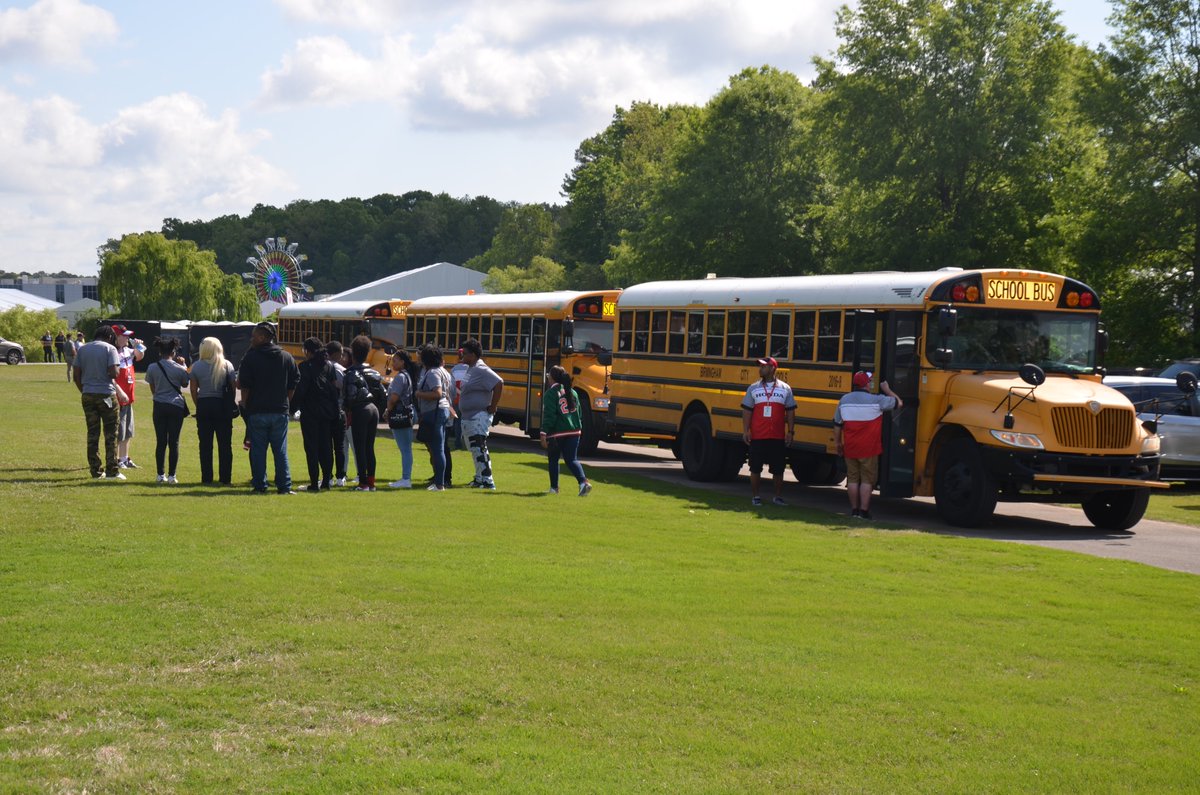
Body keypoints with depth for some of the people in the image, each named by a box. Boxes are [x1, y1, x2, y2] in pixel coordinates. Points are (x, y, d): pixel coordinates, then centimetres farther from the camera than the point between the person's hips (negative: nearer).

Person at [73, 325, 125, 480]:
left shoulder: (82, 349, 8)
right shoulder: (110, 348, -6)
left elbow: (76, 376, 6)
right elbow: (114, 373, -16)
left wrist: (83, 391, 17)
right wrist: (117, 369, 6)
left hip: (88, 396, 4)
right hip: (106, 395, -4)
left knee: (92, 433, 10)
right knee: (111, 434, 2)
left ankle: (95, 470, 10)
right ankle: (111, 471, 0)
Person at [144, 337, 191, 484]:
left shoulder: (152, 368, -3)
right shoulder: (179, 369, -8)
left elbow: (153, 389, 5)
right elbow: (185, 384, 9)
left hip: (159, 406, 2)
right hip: (176, 407, -1)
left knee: (161, 442, 7)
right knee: (174, 442, 3)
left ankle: (161, 475, 7)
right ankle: (171, 476, 1)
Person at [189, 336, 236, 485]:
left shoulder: (197, 366, 0)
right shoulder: (227, 365, -3)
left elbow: (193, 390, 0)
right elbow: (233, 387, -3)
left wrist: (199, 405, 9)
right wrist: (230, 403, 8)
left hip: (203, 405, 1)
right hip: (222, 406, -1)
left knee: (205, 444, 6)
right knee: (225, 444, 5)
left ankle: (206, 478, 6)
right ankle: (226, 478, 3)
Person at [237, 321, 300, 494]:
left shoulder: (251, 357, -6)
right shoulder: (287, 357, 5)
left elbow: (244, 385, -7)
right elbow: (294, 384, 7)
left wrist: (245, 403, 4)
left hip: (257, 411, -3)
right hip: (280, 411, 3)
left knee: (258, 449, 4)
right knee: (280, 450, 7)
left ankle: (260, 485, 4)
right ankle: (284, 486, 5)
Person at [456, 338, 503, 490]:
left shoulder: (481, 370, -18)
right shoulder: (470, 369, 12)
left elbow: (499, 384, -27)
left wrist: (493, 407, -22)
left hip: (479, 418, -11)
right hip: (468, 416, 11)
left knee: (479, 449, -12)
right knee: (474, 449, 16)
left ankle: (488, 482, -11)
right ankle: (479, 478, 25)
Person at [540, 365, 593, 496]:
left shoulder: (551, 393, -10)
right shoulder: (572, 392, 11)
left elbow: (548, 415, -16)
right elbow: (578, 412, 16)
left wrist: (543, 433, -15)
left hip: (557, 432, -5)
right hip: (573, 431, 5)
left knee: (553, 460, 14)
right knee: (572, 459, 6)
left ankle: (554, 487, 19)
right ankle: (584, 482, -17)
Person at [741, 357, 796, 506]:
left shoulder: (785, 389, 6)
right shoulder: (753, 388, 6)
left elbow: (790, 412, 7)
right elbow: (747, 411, 4)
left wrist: (790, 431, 0)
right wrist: (745, 431, -4)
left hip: (778, 437, 0)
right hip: (757, 437, 0)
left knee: (778, 469, 5)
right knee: (755, 468, 2)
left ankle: (778, 496, 17)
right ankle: (755, 496, 12)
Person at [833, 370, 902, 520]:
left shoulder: (844, 400, 2)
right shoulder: (876, 400, -10)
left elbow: (837, 424, 8)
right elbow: (898, 403, 0)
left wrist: (838, 444, 18)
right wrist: (887, 390, 13)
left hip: (850, 448, 4)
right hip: (869, 448, -4)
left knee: (852, 478, 13)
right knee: (867, 479, 3)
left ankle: (854, 509, 17)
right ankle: (863, 510, 0)